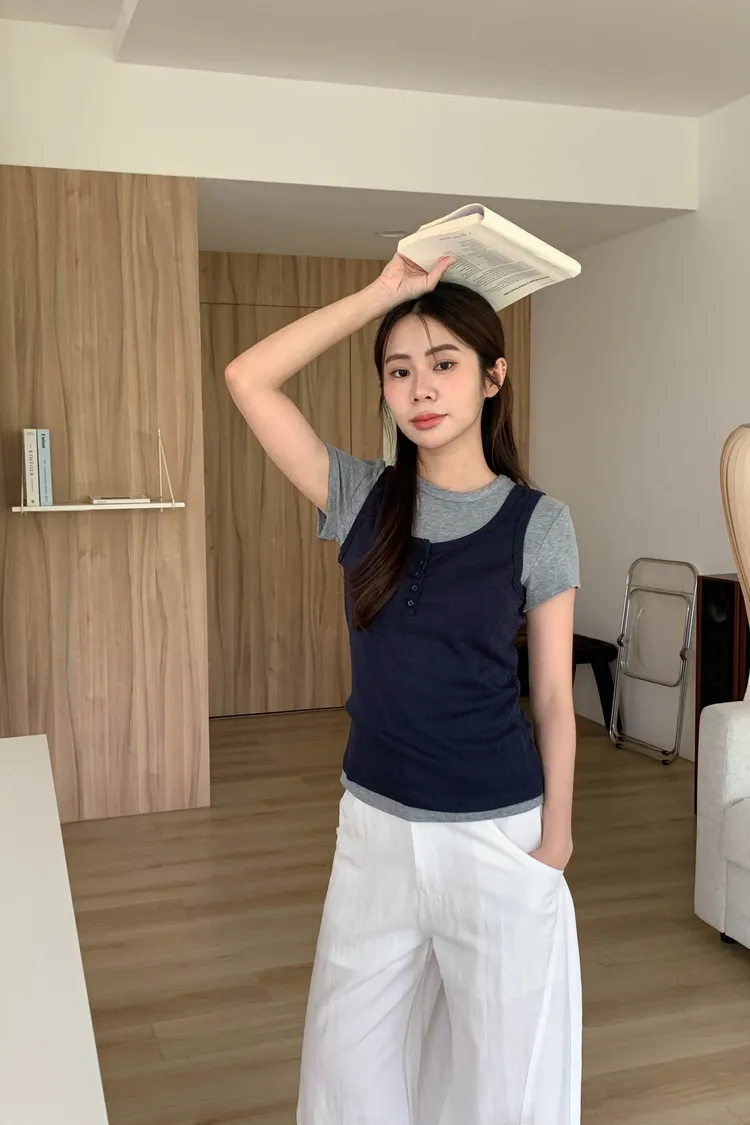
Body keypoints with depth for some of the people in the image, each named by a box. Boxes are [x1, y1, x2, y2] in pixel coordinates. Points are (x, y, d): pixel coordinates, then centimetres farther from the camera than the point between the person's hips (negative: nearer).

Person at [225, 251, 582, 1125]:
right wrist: (382, 293, -11)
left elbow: (553, 694, -4)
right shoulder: (361, 498, -3)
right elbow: (248, 379, -10)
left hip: (497, 834, -2)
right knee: (350, 1049, 18)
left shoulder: (537, 522, -9)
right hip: (375, 825, 3)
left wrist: (556, 835, -3)